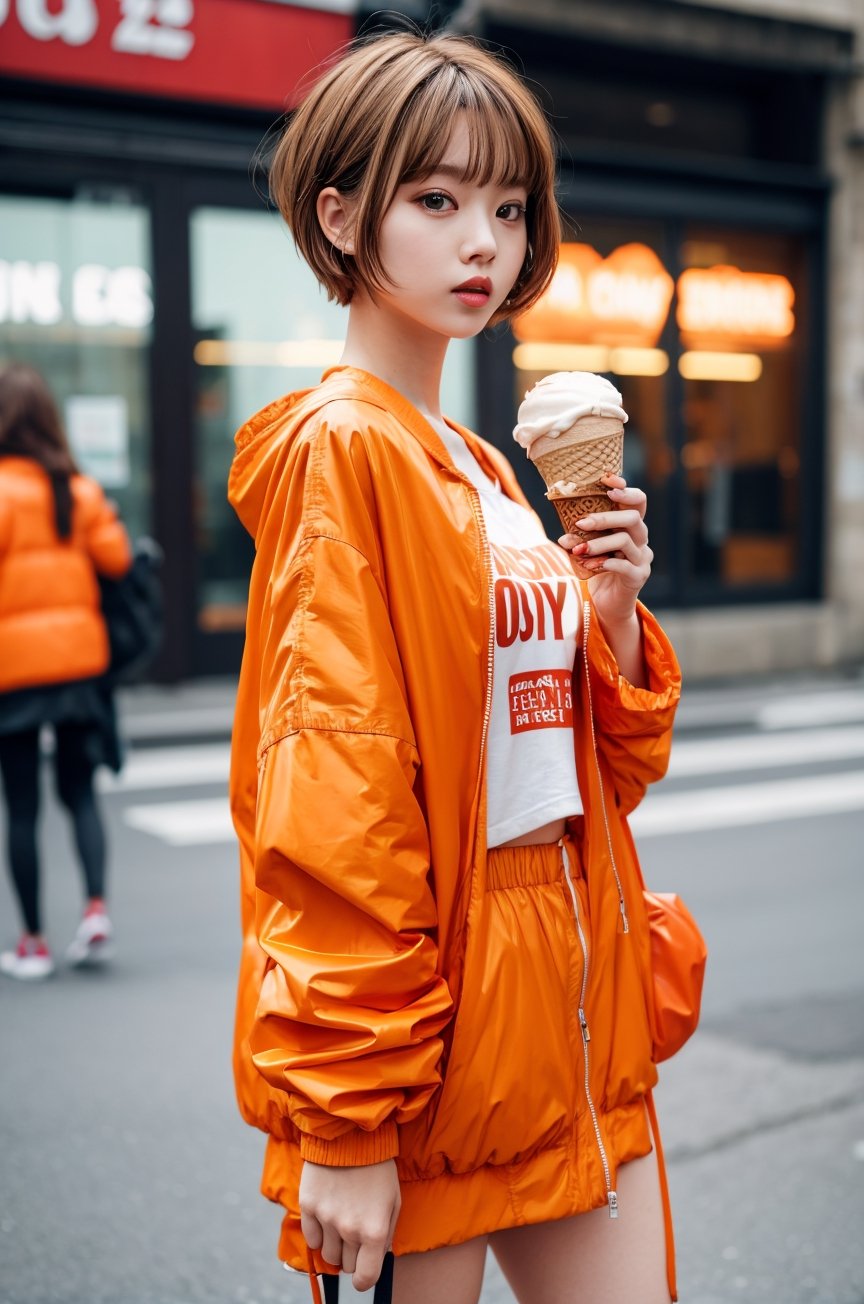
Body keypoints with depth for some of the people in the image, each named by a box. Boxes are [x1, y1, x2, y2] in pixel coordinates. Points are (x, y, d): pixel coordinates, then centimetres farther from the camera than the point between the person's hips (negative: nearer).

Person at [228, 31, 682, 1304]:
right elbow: (329, 794, -19)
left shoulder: (488, 477, 12)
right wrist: (343, 1122, -19)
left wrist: (612, 615, -3)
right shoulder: (341, 446, -13)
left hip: (569, 1003, 8)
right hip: (430, 1023, -8)